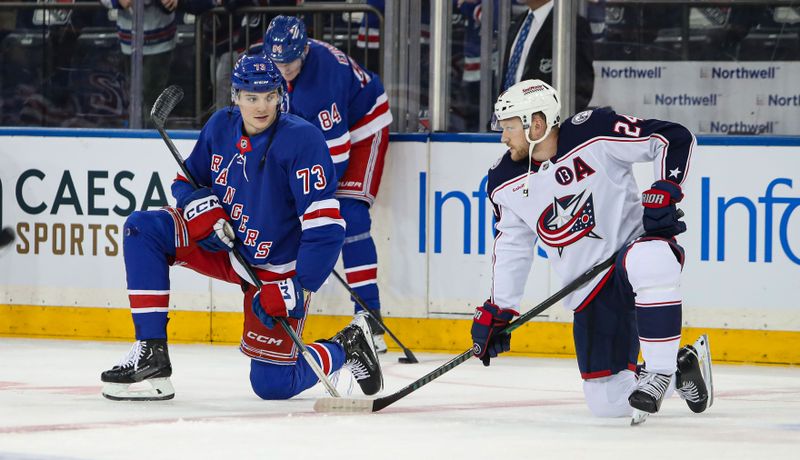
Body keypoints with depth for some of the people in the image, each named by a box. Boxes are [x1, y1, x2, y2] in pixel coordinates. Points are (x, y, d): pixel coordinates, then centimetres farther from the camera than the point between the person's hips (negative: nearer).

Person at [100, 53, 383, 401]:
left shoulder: (302, 140, -23)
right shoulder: (221, 126, -5)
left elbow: (325, 228, -26)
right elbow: (187, 179, 10)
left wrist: (296, 289, -31)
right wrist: (202, 208, -14)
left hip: (277, 269, -6)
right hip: (224, 247, 6)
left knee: (272, 384, -8)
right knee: (142, 228, -13)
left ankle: (346, 347, 22)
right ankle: (150, 353, -13)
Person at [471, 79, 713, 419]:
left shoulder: (595, 133, -15)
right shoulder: (505, 183, 2)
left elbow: (675, 139, -11)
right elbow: (511, 247, 13)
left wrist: (664, 192, -21)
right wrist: (497, 311, 10)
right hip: (590, 293, 5)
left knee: (648, 262, -44)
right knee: (609, 403, -4)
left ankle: (661, 372, -27)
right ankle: (683, 364, 24)